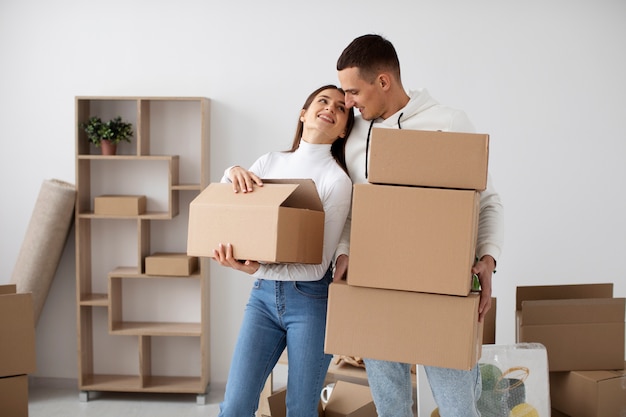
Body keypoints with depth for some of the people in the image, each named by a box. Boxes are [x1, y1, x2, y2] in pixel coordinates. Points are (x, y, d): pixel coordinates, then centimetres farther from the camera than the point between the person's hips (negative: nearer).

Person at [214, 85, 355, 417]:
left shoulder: (337, 179, -9)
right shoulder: (270, 162, 6)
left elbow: (318, 265, -14)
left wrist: (255, 268, -28)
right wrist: (232, 173, -11)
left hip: (311, 300, -4)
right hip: (263, 294, 4)